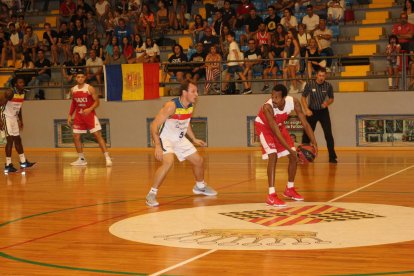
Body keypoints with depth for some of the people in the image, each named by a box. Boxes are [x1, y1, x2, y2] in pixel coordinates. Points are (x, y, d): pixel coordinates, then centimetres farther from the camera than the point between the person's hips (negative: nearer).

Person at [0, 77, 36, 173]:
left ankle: (23, 162, 27)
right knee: (10, 140, -12)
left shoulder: (23, 93, 3)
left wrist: (20, 120, 18)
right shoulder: (10, 93, -22)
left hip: (14, 117, 8)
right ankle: (8, 165, -8)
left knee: (17, 139, 16)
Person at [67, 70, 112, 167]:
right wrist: (70, 115, 11)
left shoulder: (90, 88, -11)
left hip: (90, 115, -5)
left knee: (98, 135, -11)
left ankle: (107, 158, -12)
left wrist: (90, 109, -26)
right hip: (79, 116, 5)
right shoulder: (73, 90, 4)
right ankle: (81, 159, 15)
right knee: (76, 137, 3)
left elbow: (97, 102, -10)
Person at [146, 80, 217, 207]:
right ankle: (151, 194, -23)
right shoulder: (171, 106, -28)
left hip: (180, 139, 8)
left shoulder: (190, 106, -3)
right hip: (165, 138, -8)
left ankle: (200, 187, 42)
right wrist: (157, 146, -34)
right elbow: (154, 125, -28)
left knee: (199, 160, 13)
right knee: (168, 162, -33)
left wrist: (194, 139, 19)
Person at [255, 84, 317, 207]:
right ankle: (271, 196, -24)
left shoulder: (294, 102, -27)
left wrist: (314, 142, -28)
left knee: (294, 156, 4)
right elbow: (276, 132, -39)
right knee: (273, 155, -24)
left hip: (279, 125, 6)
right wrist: (290, 149, -43)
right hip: (264, 126, -6)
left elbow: (305, 123, -19)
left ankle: (290, 189, 25)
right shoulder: (267, 107, -40)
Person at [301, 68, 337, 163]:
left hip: (323, 111, 0)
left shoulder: (328, 86, -8)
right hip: (312, 111, 0)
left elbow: (331, 98, 7)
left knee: (328, 134, -8)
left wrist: (327, 103, -15)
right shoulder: (310, 84, -11)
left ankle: (332, 157, -2)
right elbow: (303, 97, -1)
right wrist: (306, 109, -13)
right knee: (307, 134, 3)